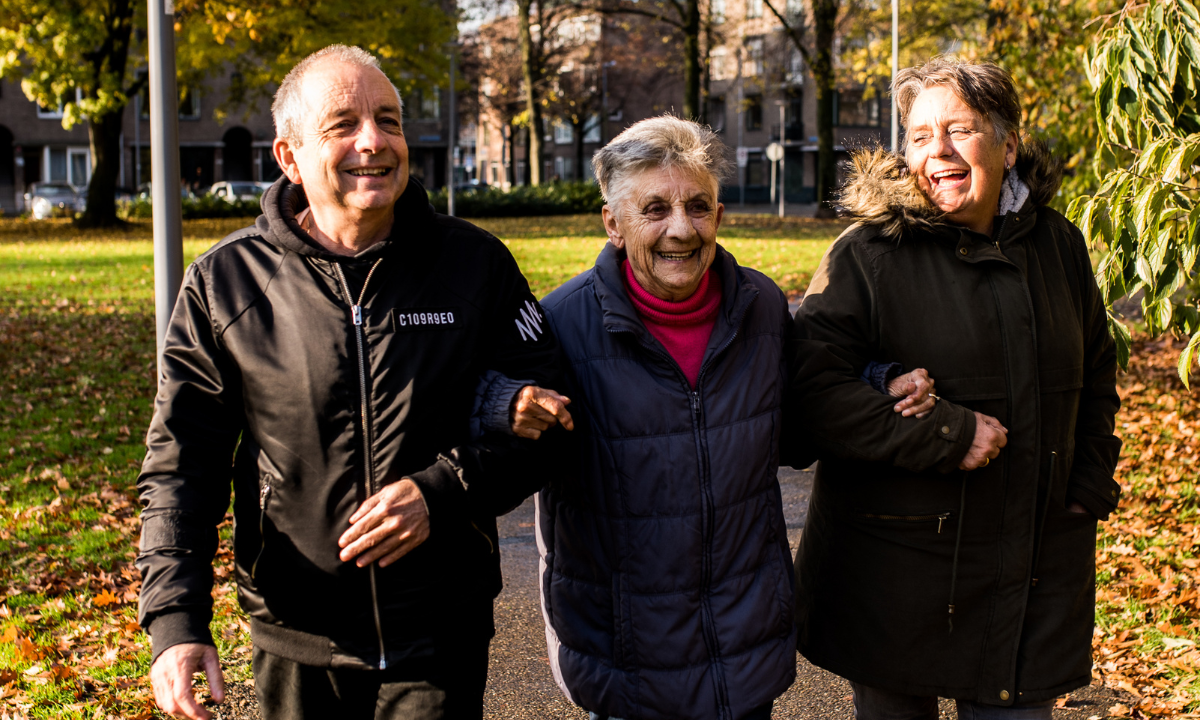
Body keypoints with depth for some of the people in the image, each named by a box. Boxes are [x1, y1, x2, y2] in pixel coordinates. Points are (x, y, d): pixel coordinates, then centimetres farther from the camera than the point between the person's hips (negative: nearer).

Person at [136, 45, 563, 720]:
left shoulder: (475, 264, -2)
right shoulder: (225, 282, -2)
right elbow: (180, 463, -1)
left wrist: (441, 492, -16)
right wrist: (176, 619, -12)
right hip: (295, 645, 1)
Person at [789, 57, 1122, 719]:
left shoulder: (1057, 246, 6)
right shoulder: (868, 254, -11)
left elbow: (1095, 376, 20)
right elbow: (810, 390, -19)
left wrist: (1089, 486, 9)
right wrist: (946, 435, -22)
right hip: (896, 569, -3)